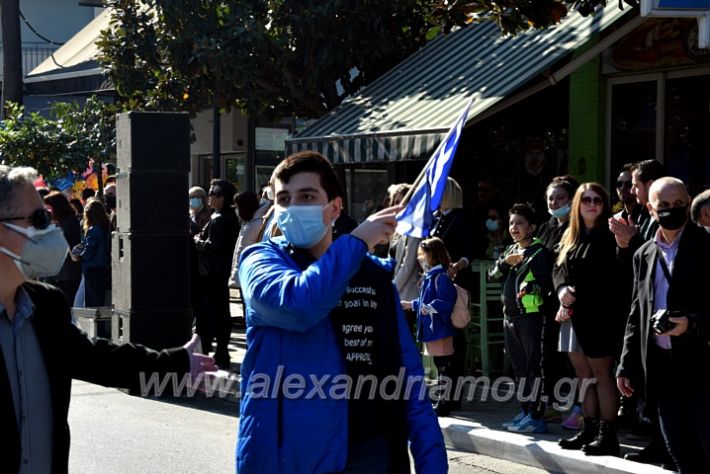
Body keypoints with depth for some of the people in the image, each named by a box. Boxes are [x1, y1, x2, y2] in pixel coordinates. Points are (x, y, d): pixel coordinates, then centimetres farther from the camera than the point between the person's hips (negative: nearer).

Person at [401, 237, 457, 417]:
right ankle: (439, 402, 21)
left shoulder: (440, 276, -15)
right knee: (440, 366, 15)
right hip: (430, 328, 10)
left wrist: (431, 307, -36)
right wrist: (411, 304, 36)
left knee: (443, 366, -4)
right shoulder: (429, 276, 15)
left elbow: (446, 301, -25)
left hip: (439, 328, -10)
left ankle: (442, 404, -1)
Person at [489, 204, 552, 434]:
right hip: (510, 317, 8)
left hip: (531, 316, -8)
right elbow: (492, 275, 11)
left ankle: (536, 417, -5)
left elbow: (547, 284, -13)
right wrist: (505, 262, -3)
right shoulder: (511, 250, 16)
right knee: (520, 367, 14)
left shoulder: (539, 252, -8)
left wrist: (531, 286, -26)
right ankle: (525, 412, 22)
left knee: (534, 366, -6)